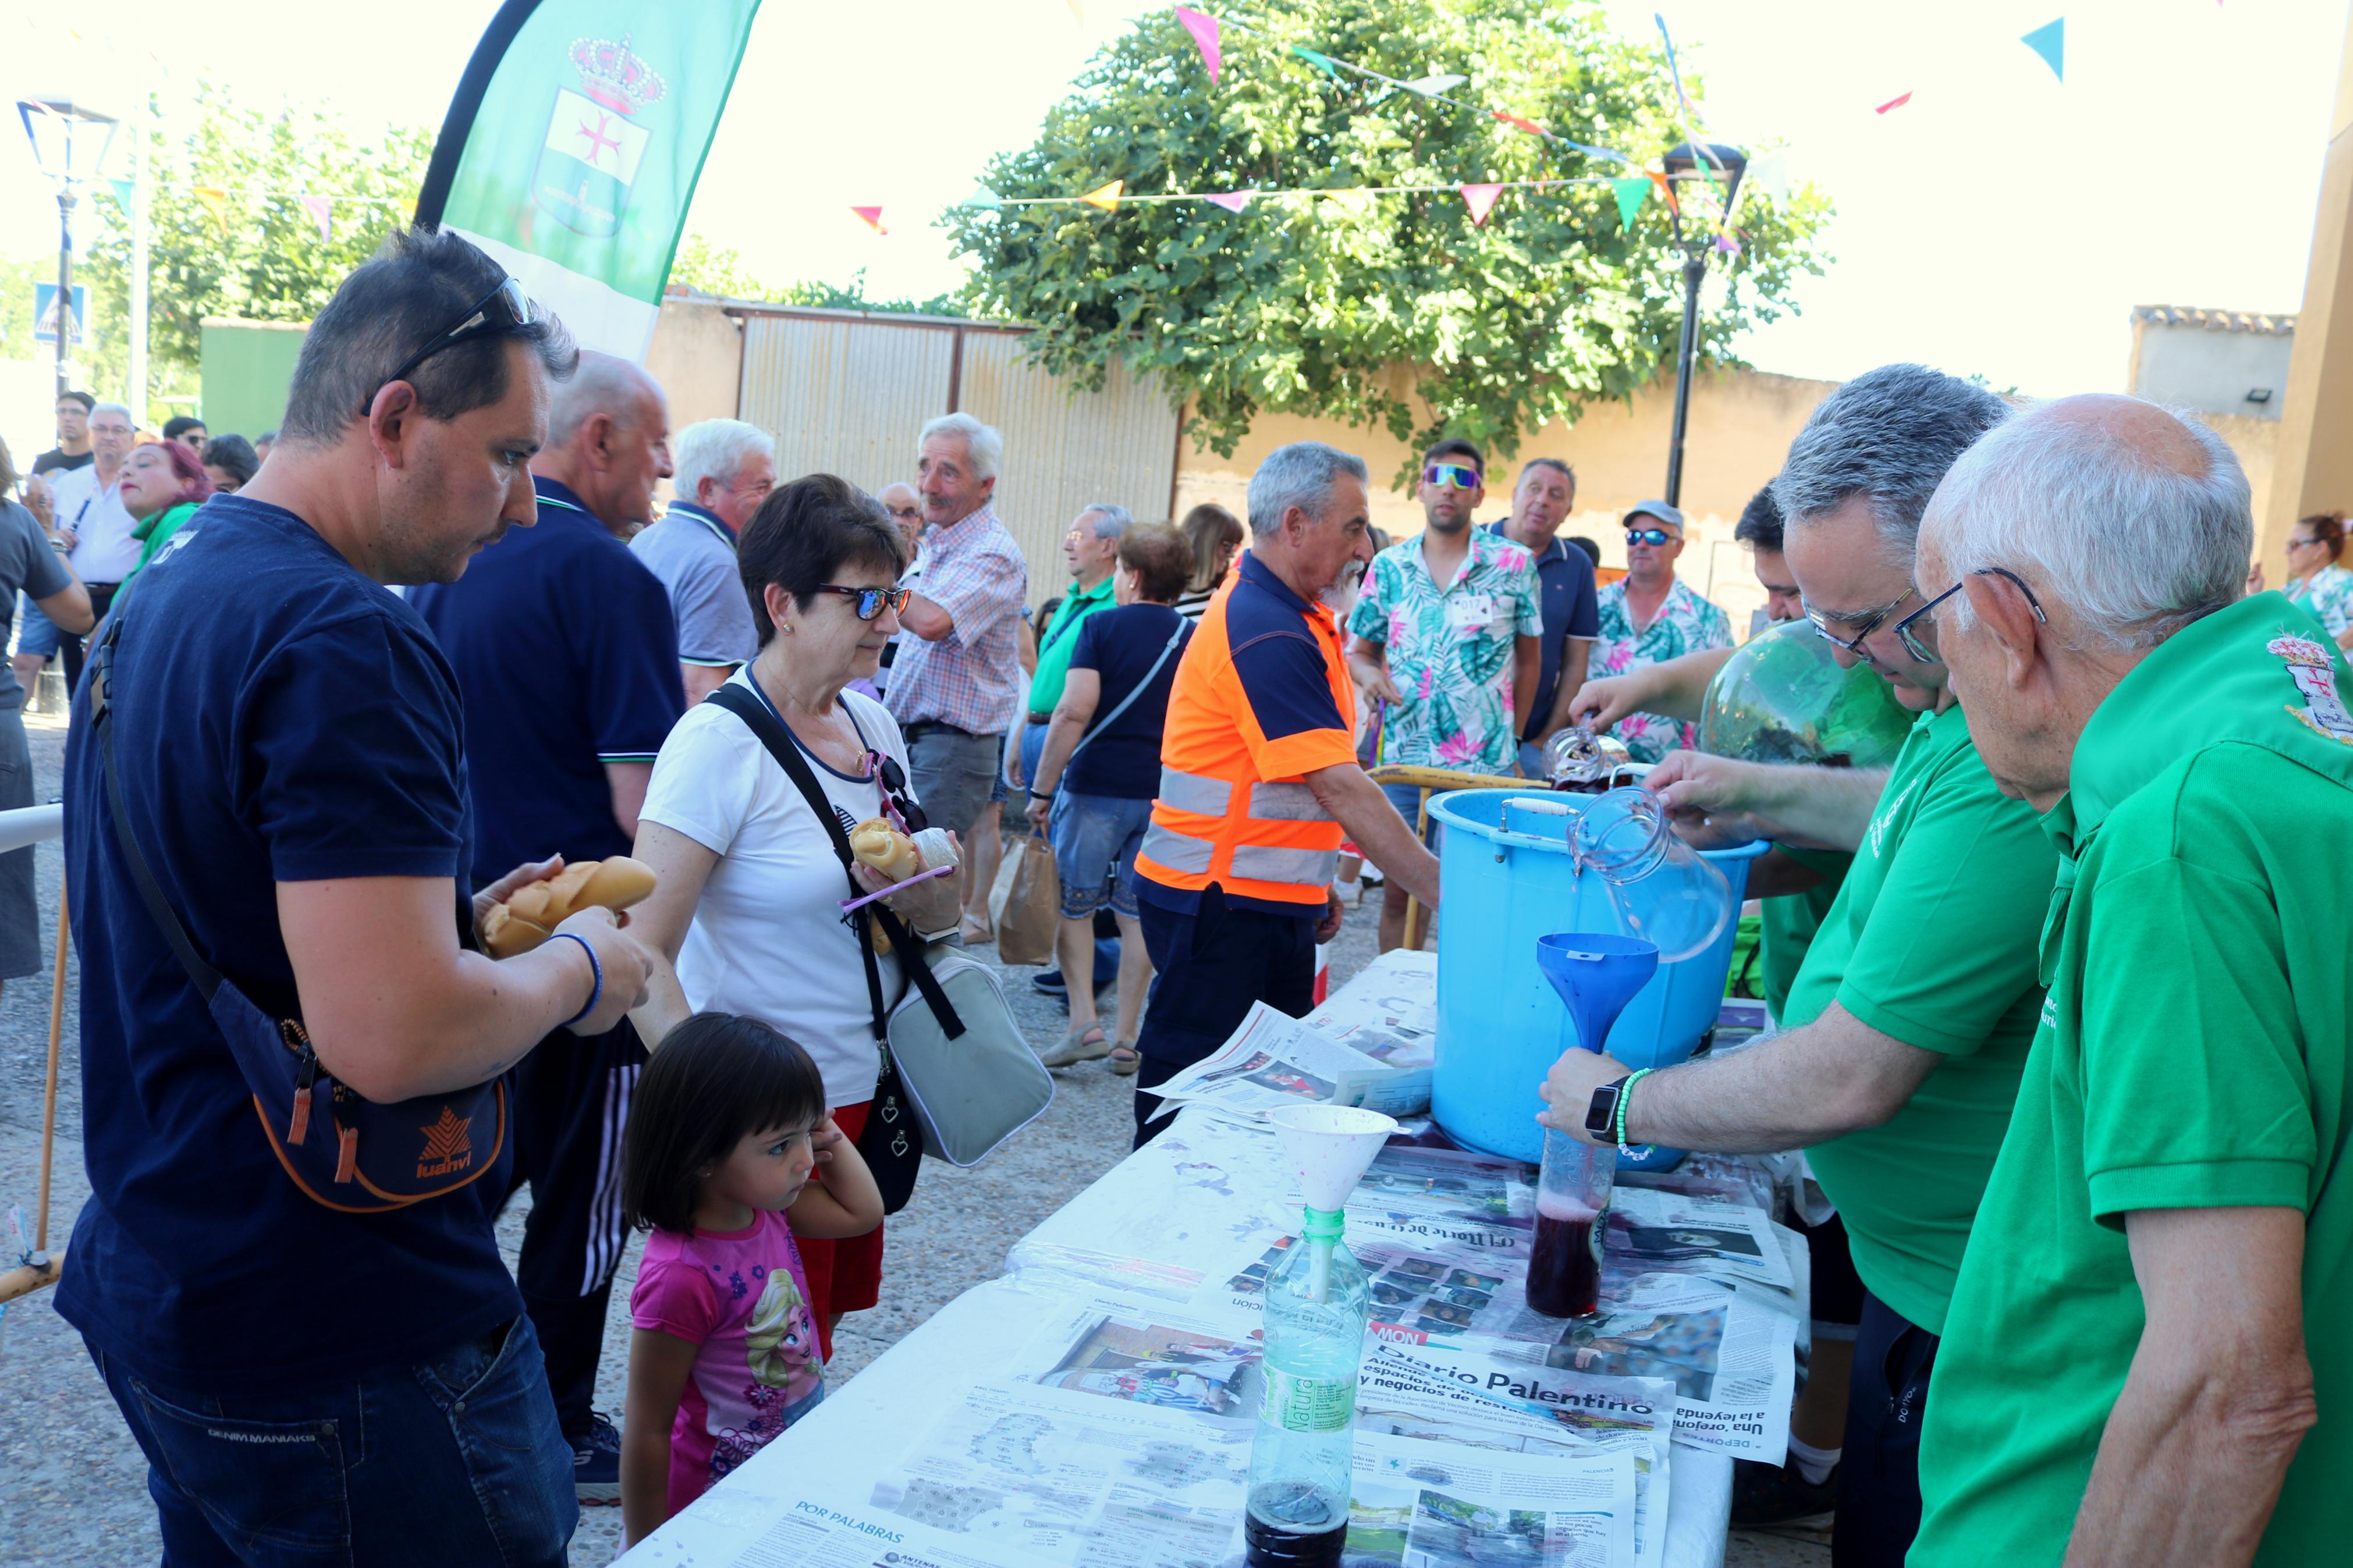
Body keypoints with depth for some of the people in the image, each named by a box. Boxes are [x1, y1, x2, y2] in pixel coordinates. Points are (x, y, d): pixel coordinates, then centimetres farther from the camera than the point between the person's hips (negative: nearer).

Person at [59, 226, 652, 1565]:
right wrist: (574, 970, -11)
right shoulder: (348, 642, -23)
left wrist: (465, 924, 9)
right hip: (342, 1356, -10)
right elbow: (394, 1036, -29)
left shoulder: (162, 599, 9)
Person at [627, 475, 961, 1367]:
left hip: (866, 1090, 7)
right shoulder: (719, 743, -16)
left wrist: (911, 892, -10)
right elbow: (642, 953, -20)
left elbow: (942, 917, 12)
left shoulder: (872, 724, 5)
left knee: (833, 1316, 19)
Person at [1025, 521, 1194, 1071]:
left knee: (1072, 903, 11)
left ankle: (1084, 1021, 2)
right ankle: (1127, 1039, 13)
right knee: (1139, 913, 10)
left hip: (1097, 786, -4)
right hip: (1167, 795, 4)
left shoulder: (1103, 626, -5)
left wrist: (1041, 789, -10)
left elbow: (1075, 710, -14)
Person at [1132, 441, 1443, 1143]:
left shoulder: (1294, 617, 12)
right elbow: (1341, 788, -25)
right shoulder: (1263, 632, -21)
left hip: (1270, 901, 10)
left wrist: (1317, 885, 18)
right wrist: (1441, 889, -23)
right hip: (1219, 904, -10)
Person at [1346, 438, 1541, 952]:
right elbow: (1358, 650, 15)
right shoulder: (1389, 567, 8)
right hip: (1401, 760, 3)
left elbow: (1529, 660, 7)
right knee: (1398, 892, 8)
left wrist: (1511, 745, 6)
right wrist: (1368, 674, -9)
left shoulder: (1513, 565, 1)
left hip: (1484, 769, -2)